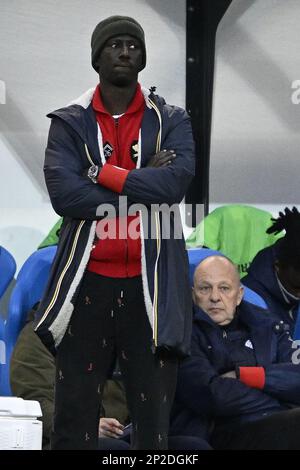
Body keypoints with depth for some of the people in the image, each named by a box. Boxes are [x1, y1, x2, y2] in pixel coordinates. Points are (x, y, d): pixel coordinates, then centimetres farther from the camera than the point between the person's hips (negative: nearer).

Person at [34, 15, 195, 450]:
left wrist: (101, 174, -9)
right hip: (87, 283, 0)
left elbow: (176, 180, -13)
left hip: (150, 284, 0)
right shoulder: (69, 123, 5)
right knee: (74, 413, 3)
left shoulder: (170, 121, 7)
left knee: (153, 415, 4)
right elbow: (62, 193, -11)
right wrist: (144, 187, -10)